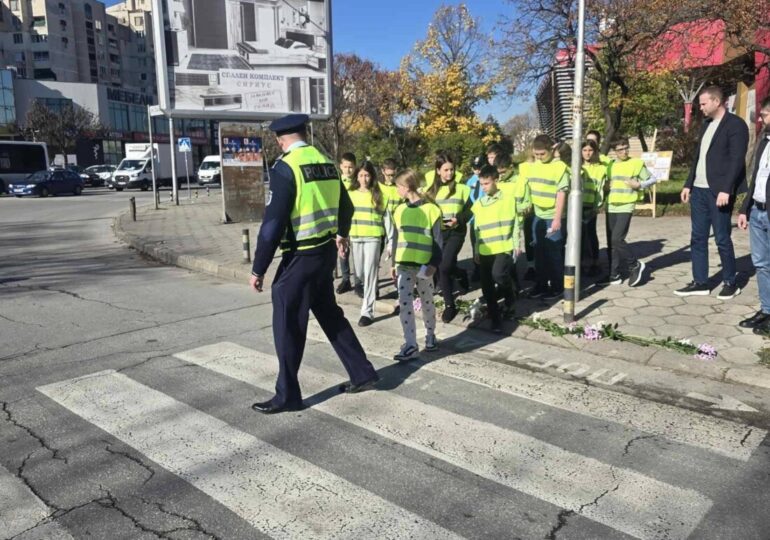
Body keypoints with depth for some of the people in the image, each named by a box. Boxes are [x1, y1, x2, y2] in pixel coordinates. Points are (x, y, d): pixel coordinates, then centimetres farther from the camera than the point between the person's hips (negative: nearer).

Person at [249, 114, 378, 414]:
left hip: (300, 256, -7)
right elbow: (345, 206, 21)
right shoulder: (326, 162, 8)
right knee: (330, 314, 20)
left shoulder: (285, 167, -14)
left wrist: (258, 269, -14)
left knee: (288, 325, 4)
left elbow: (273, 222, -19)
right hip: (325, 251, 8)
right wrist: (342, 234, 40)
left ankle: (287, 395, 14)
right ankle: (362, 374, 27)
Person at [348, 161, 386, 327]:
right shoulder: (350, 194, 6)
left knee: (370, 273, -7)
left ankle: (367, 311, -5)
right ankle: (370, 292, 43)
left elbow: (384, 217, 4)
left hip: (373, 238, -3)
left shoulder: (378, 195, 0)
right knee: (359, 273, 11)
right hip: (355, 237, 3)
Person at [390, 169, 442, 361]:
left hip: (423, 265, -4)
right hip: (404, 264, 4)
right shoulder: (400, 210, 9)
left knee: (426, 302, 11)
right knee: (404, 304, -3)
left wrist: (434, 263, -15)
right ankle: (410, 345, 0)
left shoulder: (431, 209, -7)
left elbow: (437, 240, -7)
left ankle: (430, 336, 31)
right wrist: (394, 263, 13)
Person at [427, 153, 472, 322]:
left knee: (445, 267, -19)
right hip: (437, 233, 3)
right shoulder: (431, 189, 7)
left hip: (456, 232, -3)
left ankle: (449, 305, 3)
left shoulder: (461, 188, 2)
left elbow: (469, 210, 3)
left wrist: (458, 219, -15)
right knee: (441, 269, 4)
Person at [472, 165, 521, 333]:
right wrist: (476, 251, 13)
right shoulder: (478, 204, 11)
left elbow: (516, 222, 3)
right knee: (487, 287, 3)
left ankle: (509, 297, 6)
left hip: (504, 247, -4)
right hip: (485, 250, 4)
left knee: (498, 274, -25)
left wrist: (516, 243, -2)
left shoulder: (509, 198, 0)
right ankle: (495, 319, 16)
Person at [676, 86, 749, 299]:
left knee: (722, 239, 0)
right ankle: (700, 282, 15)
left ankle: (730, 283, 14)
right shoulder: (706, 125, 16)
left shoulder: (735, 124, -7)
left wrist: (725, 190, -21)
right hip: (699, 190, 7)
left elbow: (737, 160, -14)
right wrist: (688, 184, 14)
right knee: (697, 238, 8)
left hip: (718, 192, -7)